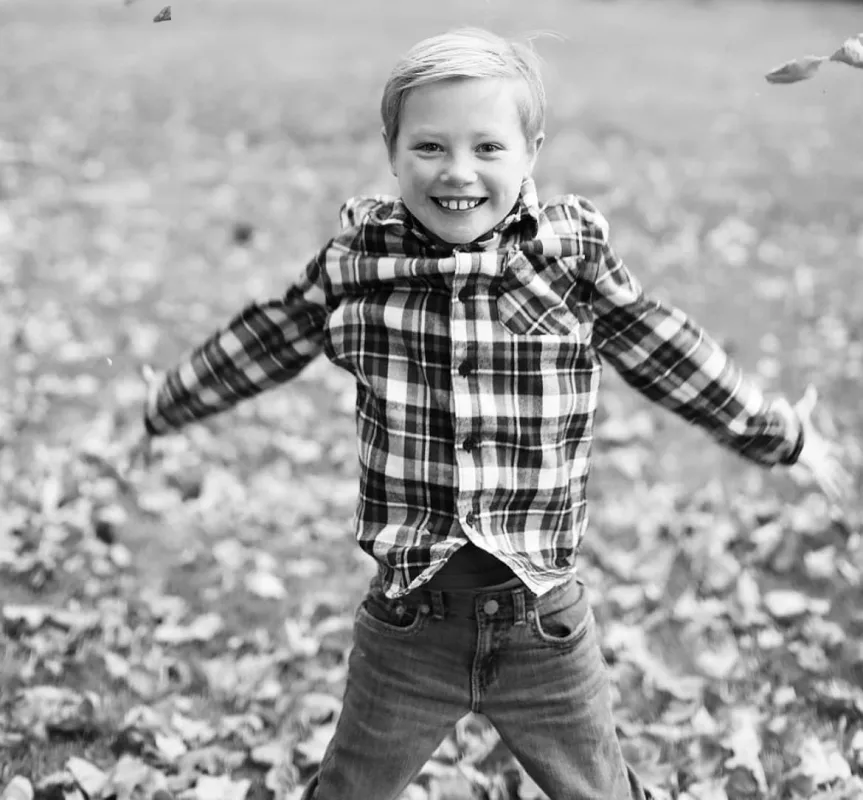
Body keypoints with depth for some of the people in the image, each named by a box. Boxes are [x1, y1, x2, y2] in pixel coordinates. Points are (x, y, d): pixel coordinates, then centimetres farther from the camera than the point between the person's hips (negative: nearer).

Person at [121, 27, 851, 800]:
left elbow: (670, 356, 4)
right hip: (408, 620, 0)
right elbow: (258, 347, 9)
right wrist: (163, 409, 22)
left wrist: (783, 436, 13)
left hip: (544, 620, 0)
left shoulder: (573, 252, -8)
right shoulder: (355, 262, -7)